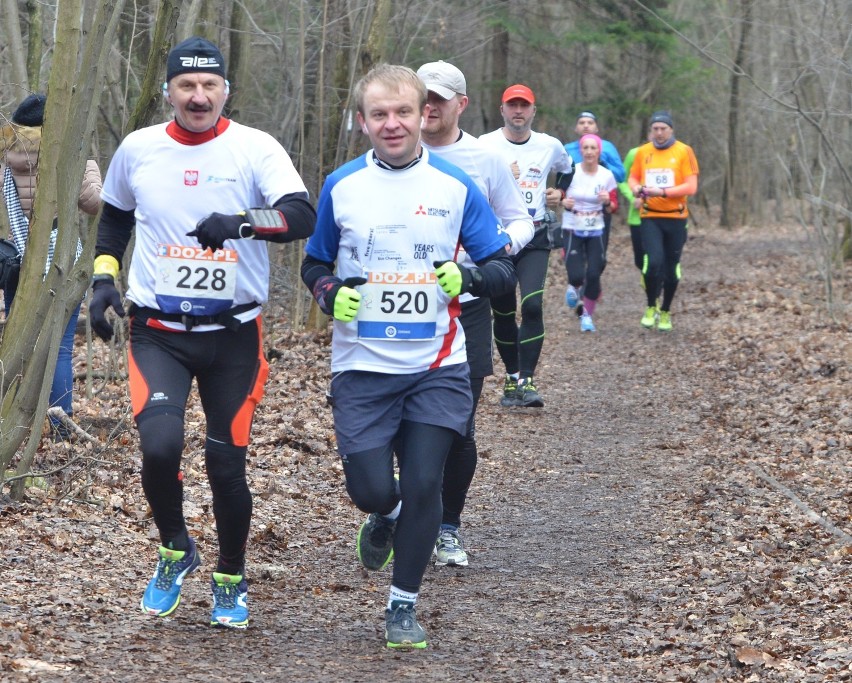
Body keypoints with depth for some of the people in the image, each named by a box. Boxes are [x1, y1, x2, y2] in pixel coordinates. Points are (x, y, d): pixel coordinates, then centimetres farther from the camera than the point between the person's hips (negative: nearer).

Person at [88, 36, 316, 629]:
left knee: (227, 464, 4)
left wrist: (241, 221, -39)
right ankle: (175, 551, 9)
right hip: (158, 332, 1)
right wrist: (104, 276, 9)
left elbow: (303, 217, -23)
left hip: (234, 334, -1)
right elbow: (115, 217, 21)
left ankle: (231, 579, 30)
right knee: (160, 445, -21)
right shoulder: (138, 149, 2)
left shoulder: (255, 148, -8)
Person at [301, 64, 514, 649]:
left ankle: (404, 605, 13)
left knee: (422, 486, -6)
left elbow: (504, 271, 3)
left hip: (437, 367, 0)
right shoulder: (341, 187, 1)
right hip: (363, 368, 1)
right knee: (372, 489, -5)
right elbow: (314, 265, 14)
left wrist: (468, 278, -19)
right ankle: (386, 516, 34)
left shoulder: (455, 187, -1)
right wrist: (330, 294, -9)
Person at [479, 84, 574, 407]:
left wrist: (560, 191, 11)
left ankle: (527, 381, -16)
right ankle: (512, 377, 23)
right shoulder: (485, 145, -5)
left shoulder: (550, 146, 6)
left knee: (532, 306, -17)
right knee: (502, 313, 7)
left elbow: (568, 168, 28)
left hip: (534, 239, 1)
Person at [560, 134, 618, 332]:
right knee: (576, 276, -14)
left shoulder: (607, 176, -3)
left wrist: (607, 202, -19)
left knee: (593, 276, -8)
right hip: (572, 231, -1)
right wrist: (564, 202, -19)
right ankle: (574, 287, 26)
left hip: (596, 232, 1)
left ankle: (587, 315, 15)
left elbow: (613, 208, 3)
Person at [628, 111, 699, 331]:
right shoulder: (643, 152, 5)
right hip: (650, 217, 0)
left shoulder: (683, 152, -4)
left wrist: (662, 192, -20)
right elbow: (633, 178, 17)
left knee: (671, 268, 8)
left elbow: (691, 187, -9)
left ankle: (665, 313, 27)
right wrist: (637, 189, -7)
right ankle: (651, 308, 4)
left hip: (675, 218, 0)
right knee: (653, 262, -18)